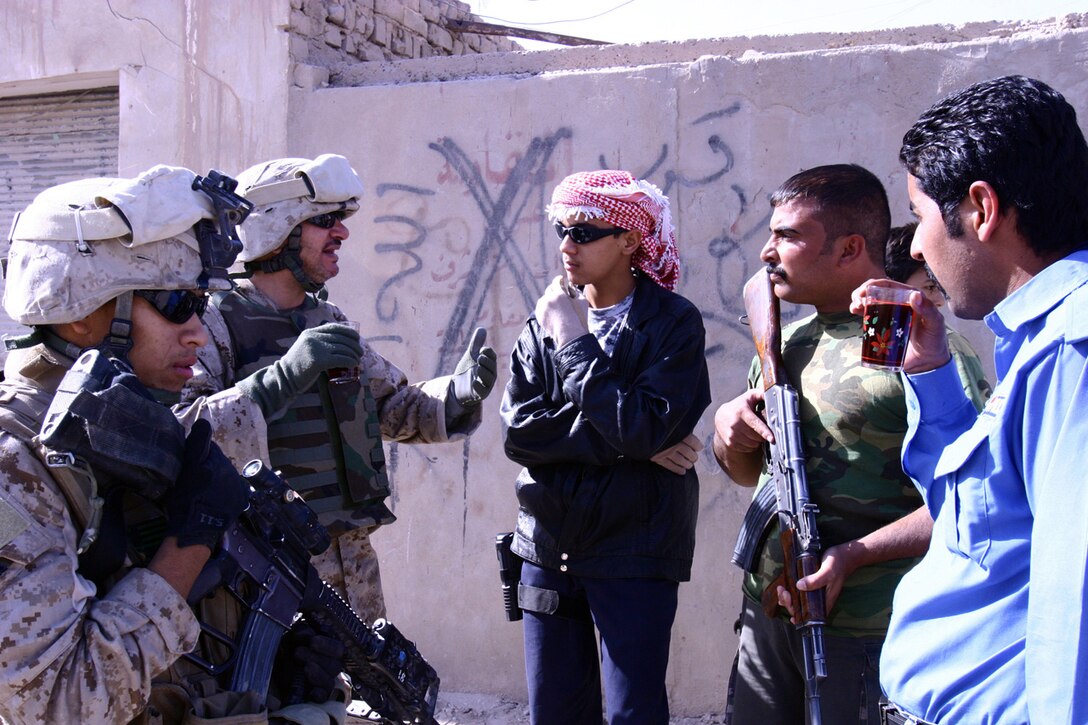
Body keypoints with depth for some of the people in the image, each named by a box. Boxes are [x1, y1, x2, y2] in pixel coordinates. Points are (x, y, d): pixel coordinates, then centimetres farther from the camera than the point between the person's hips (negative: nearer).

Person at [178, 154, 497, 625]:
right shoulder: (217, 320, -11)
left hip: (354, 556, 7)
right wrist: (284, 377, -37)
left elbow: (392, 406, 19)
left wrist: (457, 392, -1)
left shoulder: (329, 320, 13)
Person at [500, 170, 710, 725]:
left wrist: (575, 343, -15)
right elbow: (518, 431, -6)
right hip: (549, 547, 4)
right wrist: (621, 443, -15)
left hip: (634, 553, -4)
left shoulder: (673, 323, -6)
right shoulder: (545, 321, 5)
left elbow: (644, 429, -20)